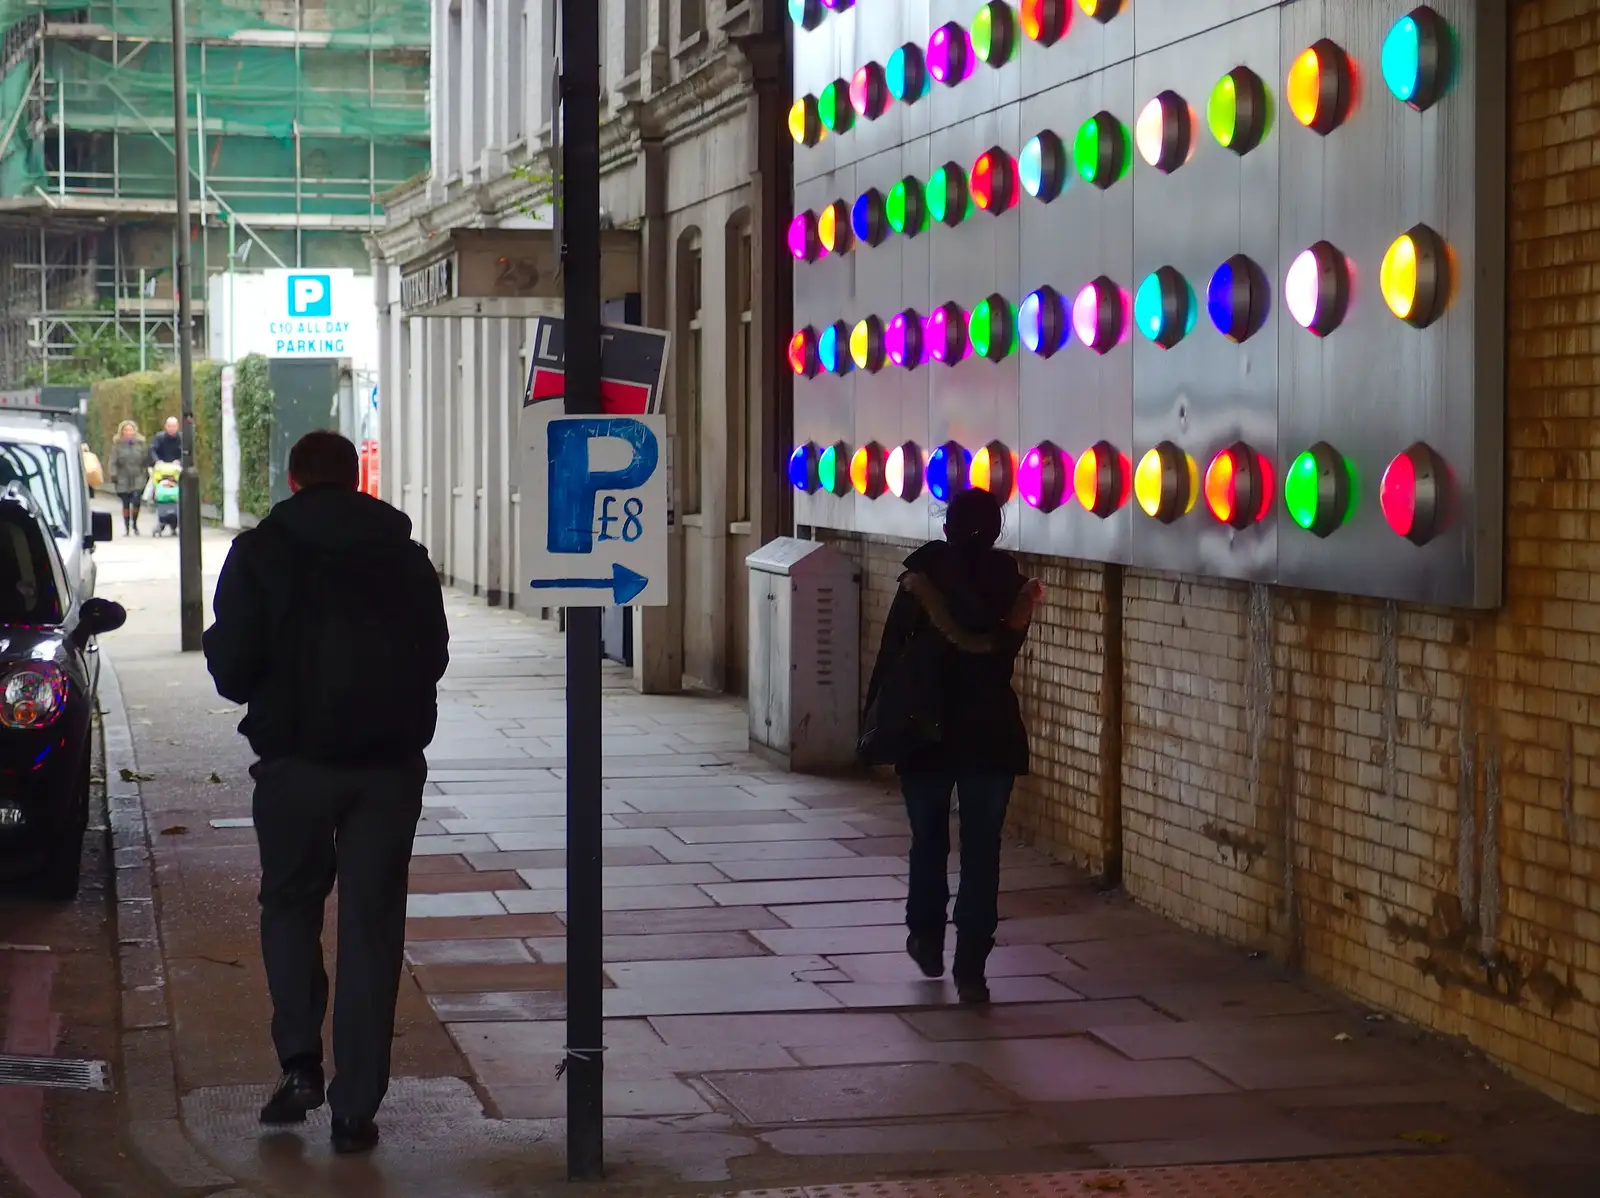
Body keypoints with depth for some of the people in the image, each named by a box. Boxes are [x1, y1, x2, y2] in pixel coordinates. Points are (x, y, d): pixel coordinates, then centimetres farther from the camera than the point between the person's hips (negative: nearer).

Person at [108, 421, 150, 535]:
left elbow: (146, 461, 12)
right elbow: (113, 462, -1)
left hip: (138, 479, 0)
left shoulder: (141, 445, 9)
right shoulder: (117, 446, 4)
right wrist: (113, 475, -12)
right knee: (126, 504, 4)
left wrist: (147, 475, 10)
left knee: (136, 501, -14)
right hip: (123, 479, 0)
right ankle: (126, 526, 15)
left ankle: (134, 524, 5)